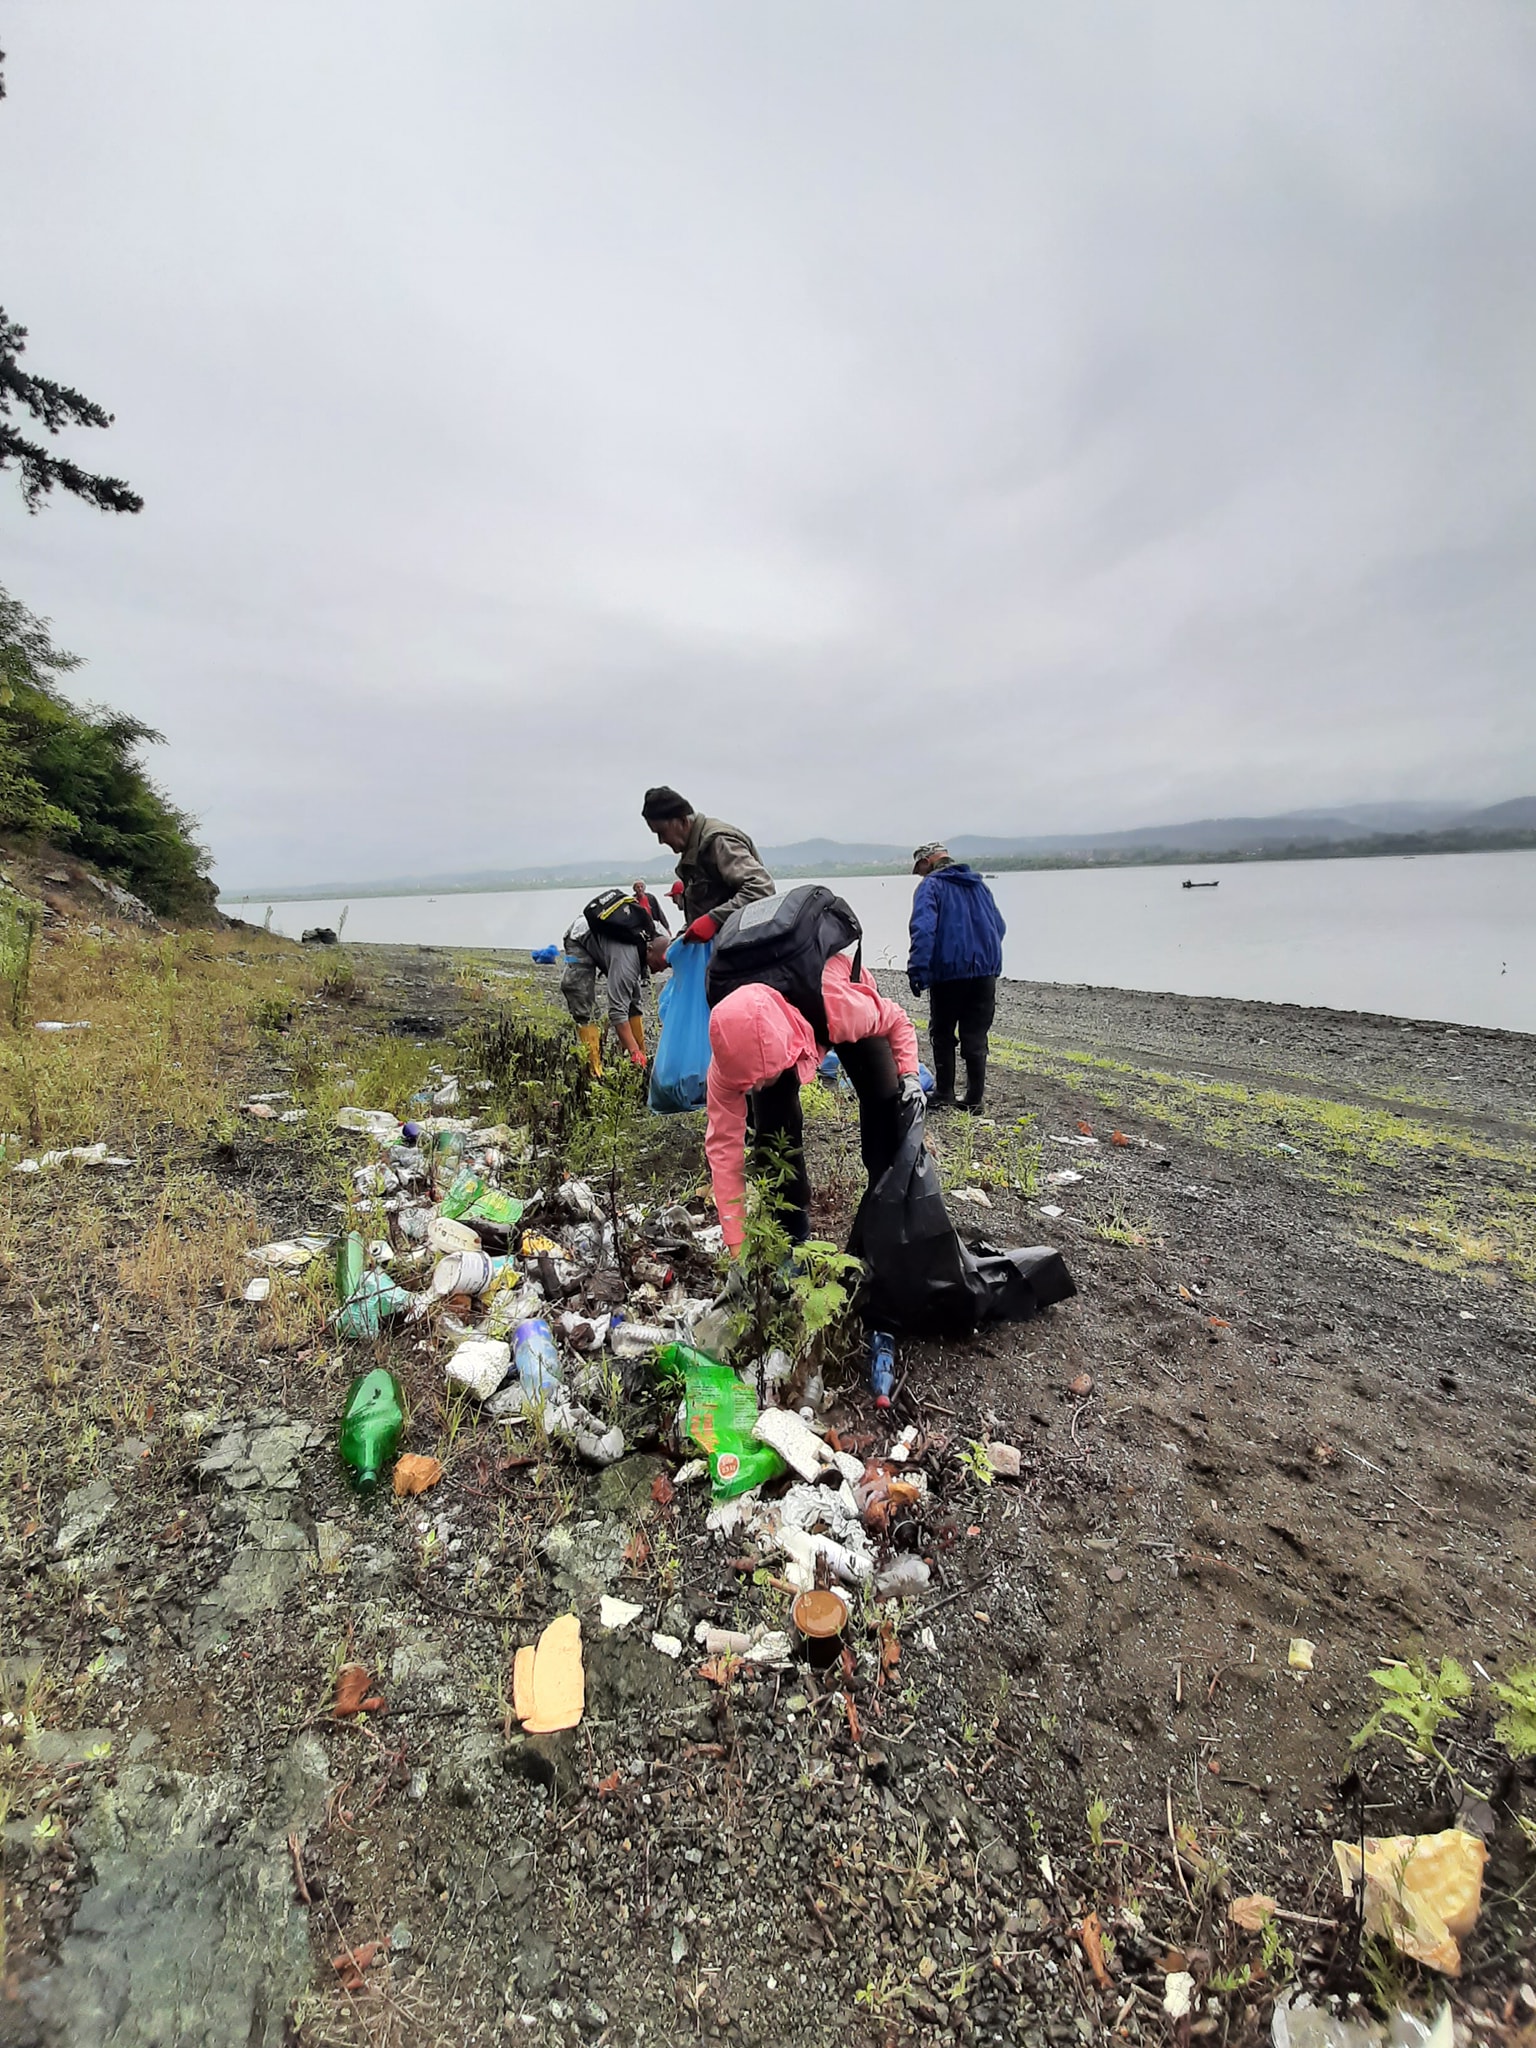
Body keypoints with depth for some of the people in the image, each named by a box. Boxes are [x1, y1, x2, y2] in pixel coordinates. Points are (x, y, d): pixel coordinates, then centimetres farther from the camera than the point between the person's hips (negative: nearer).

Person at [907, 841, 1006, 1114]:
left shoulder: (931, 885, -3)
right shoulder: (979, 884, 17)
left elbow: (923, 928, -19)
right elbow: (999, 927, 20)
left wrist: (917, 971, -22)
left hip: (948, 971, -5)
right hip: (986, 970, 5)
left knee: (943, 1035, 10)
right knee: (976, 1038, 9)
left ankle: (944, 1095, 12)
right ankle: (974, 1100, 10)